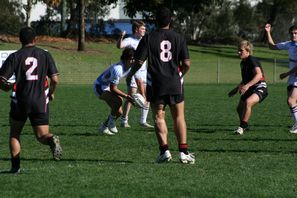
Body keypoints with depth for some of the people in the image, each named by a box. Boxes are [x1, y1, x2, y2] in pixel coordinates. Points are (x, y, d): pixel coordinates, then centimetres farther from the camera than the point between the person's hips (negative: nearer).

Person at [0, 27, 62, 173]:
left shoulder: (14, 57, -4)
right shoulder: (45, 55, 1)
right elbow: (55, 79, -2)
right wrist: (51, 93, 18)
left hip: (19, 102, -1)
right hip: (40, 102, 1)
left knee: (14, 134, 18)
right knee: (42, 135, 6)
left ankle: (15, 166, 9)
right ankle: (52, 140, -28)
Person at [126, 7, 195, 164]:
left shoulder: (148, 38, -4)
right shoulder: (179, 38, 1)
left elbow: (139, 61, -6)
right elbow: (186, 63, -1)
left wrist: (130, 75, 12)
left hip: (156, 84, -1)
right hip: (175, 83, 1)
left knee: (159, 117, 4)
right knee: (179, 117, 9)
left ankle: (164, 150, -8)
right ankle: (183, 152, 2)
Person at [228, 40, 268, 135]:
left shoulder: (252, 60, -16)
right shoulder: (243, 63, 13)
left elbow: (259, 75, -30)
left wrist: (247, 85, -38)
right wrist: (236, 89, 24)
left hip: (260, 87, -10)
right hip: (250, 89, 10)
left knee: (248, 102, -33)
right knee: (240, 108, 10)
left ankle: (242, 126, -26)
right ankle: (244, 126, 36)